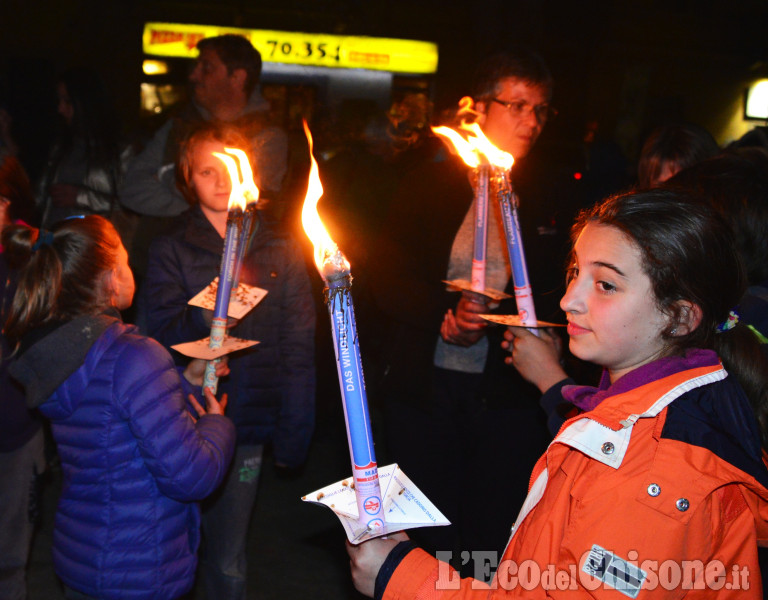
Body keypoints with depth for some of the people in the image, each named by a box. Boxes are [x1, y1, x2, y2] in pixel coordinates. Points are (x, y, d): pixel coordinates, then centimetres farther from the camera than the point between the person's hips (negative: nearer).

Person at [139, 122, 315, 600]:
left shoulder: (280, 250, 4)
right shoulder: (171, 250, 4)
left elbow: (299, 349, 3)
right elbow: (162, 334, -6)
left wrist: (294, 435, -2)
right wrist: (205, 312, -26)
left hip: (246, 422, 0)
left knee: (227, 560, 5)